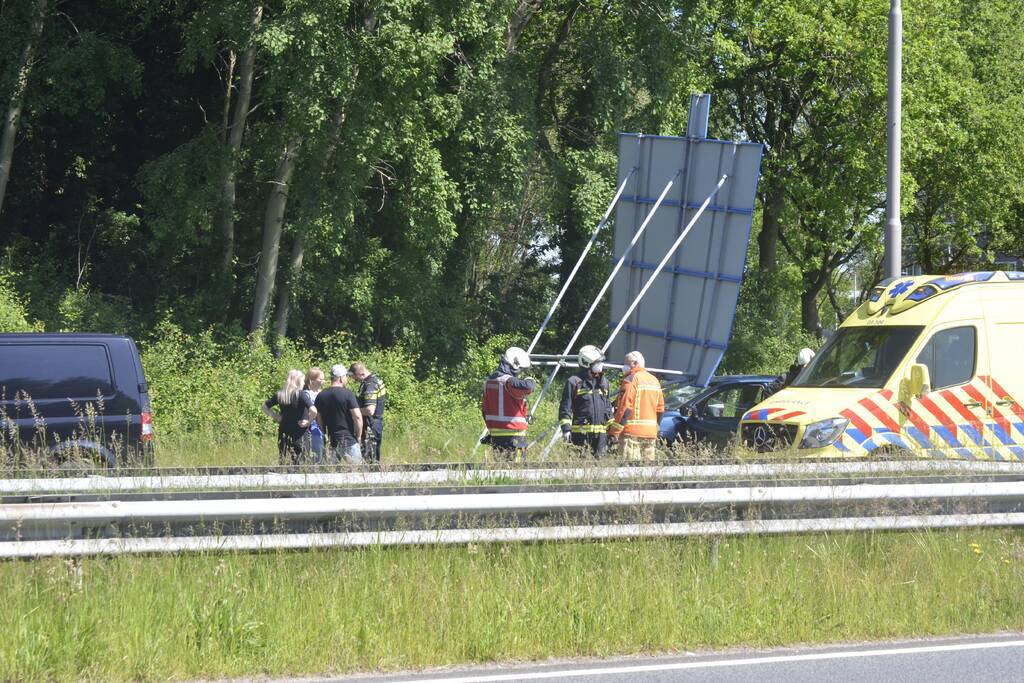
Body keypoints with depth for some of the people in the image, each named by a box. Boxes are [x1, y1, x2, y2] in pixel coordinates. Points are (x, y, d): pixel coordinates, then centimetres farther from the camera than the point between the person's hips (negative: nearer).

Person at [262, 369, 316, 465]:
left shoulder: (279, 395, 5)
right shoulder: (300, 395, -12)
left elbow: (265, 407, 16)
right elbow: (313, 411, -23)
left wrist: (275, 416, 11)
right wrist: (308, 421, -8)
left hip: (283, 433, 5)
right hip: (299, 434, -5)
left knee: (284, 462, 10)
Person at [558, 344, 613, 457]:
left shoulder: (603, 382, 17)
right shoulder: (574, 382, -2)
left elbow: (608, 407, 24)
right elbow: (565, 408, -3)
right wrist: (566, 428, -11)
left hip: (601, 432, 6)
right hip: (581, 431, -6)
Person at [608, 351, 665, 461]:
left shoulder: (631, 379, -8)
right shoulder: (654, 380, 16)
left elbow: (624, 408, -15)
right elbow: (660, 409, 19)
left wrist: (614, 431, -12)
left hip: (632, 432, -8)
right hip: (651, 432, 8)